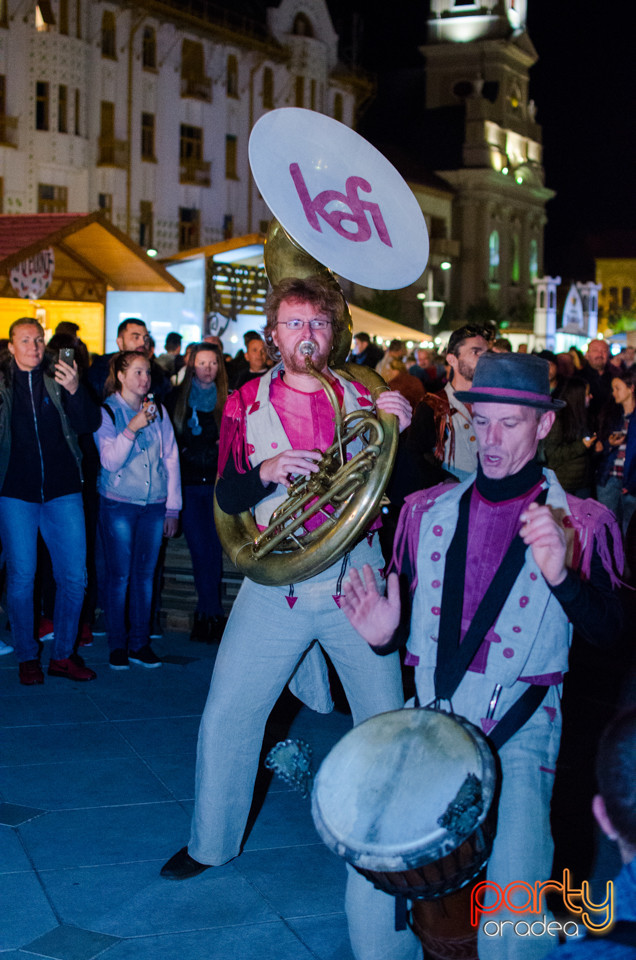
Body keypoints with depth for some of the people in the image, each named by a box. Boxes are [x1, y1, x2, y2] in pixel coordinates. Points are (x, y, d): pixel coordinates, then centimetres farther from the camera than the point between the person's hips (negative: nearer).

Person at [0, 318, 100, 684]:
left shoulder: (59, 379, 4)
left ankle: (63, 654, 17)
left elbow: (89, 424, -4)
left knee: (74, 575, 3)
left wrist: (75, 391, -21)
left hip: (62, 489, 1)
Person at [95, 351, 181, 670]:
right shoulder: (107, 411, -2)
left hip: (155, 505, 3)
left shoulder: (158, 411, 8)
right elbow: (110, 461, -11)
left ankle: (140, 643, 14)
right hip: (118, 504, -3)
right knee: (119, 575, -1)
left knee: (145, 574, 5)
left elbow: (171, 459, 10)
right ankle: (118, 645, 10)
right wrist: (131, 428, -24)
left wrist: (173, 508, 7)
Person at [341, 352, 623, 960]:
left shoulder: (578, 523, -2)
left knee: (514, 890, -21)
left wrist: (562, 577, -31)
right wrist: (386, 634, -6)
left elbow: (606, 632, -12)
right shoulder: (428, 512, 9)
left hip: (521, 727, -3)